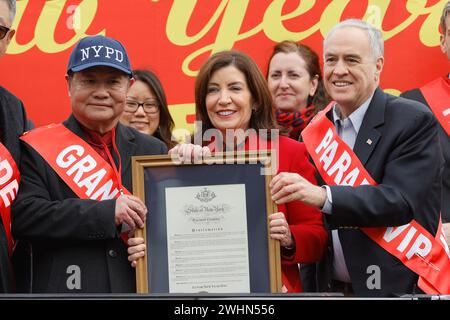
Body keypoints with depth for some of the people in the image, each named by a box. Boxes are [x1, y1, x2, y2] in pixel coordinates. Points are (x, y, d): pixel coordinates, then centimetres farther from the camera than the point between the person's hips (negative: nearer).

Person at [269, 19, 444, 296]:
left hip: (395, 288, -5)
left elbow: (401, 200, -22)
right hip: (328, 288, 5)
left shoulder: (414, 121, -10)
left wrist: (323, 196, -32)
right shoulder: (315, 130, 5)